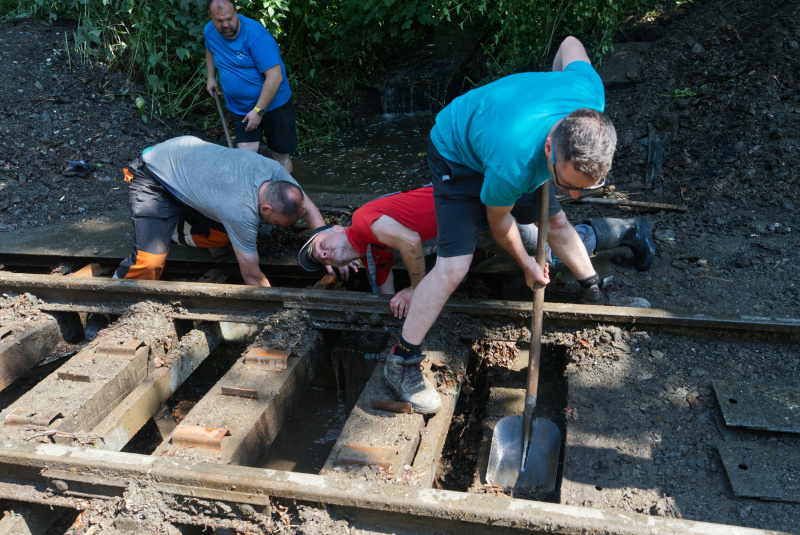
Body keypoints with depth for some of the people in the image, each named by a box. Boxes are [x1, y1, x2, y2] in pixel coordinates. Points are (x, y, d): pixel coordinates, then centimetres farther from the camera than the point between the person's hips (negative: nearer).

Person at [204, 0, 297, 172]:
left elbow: (275, 77, -28)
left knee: (281, 154, 4)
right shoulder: (209, 31, -3)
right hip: (239, 107, 4)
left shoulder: (256, 35, -25)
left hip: (273, 104, -4)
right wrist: (211, 77, 18)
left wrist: (258, 110, -26)